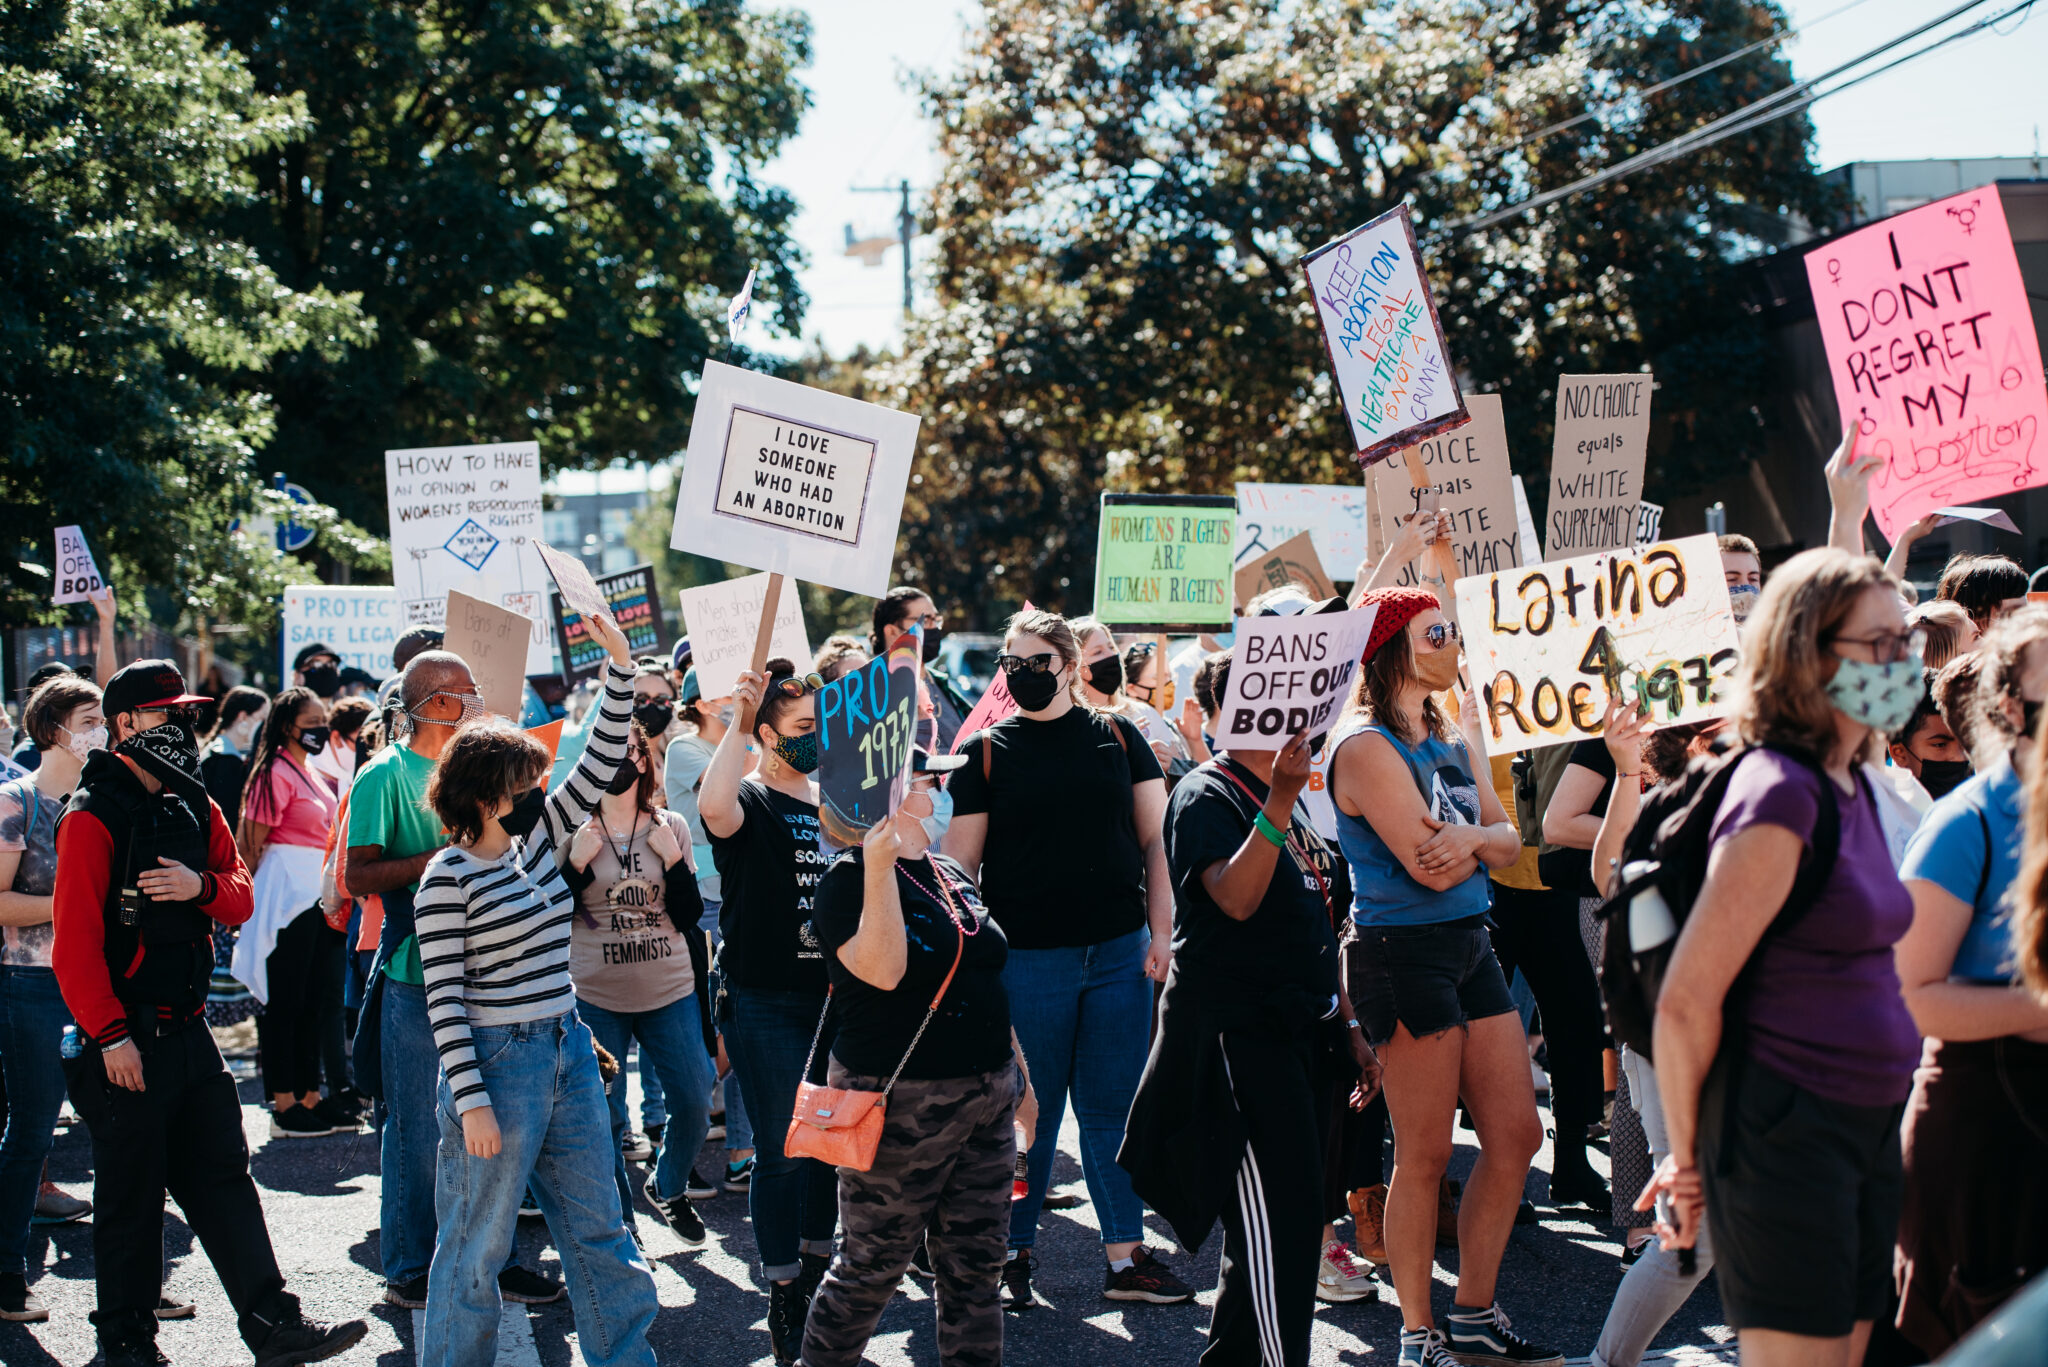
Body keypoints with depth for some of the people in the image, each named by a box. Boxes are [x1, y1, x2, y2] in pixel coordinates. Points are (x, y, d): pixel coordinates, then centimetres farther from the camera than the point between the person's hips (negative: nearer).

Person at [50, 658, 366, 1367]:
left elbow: (241, 898, 11)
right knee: (131, 1193, 4)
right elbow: (75, 941, -16)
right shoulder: (93, 818, -12)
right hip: (125, 1037, -7)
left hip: (187, 1028, 7)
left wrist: (202, 886, -11)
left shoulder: (195, 807, 11)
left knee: (222, 1175, 7)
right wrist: (111, 1037, -18)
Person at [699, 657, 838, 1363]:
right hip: (767, 1003, -6)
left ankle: (816, 1270, 32)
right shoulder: (749, 800, -8)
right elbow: (713, 807, -34)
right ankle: (784, 1301, 10)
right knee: (784, 1151, -1)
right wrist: (739, 721, -32)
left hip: (834, 994, 6)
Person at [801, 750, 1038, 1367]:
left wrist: (1021, 1079, 21)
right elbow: (882, 971, -26)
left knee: (975, 1264, 10)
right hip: (900, 1104, -7)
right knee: (872, 1265, 1)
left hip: (986, 1098, 7)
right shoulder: (850, 878, -10)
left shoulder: (951, 876, 14)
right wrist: (879, 866, -31)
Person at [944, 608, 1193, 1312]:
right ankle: (1013, 1254, 18)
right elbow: (959, 866, 2)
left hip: (1119, 951, 2)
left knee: (1113, 1107, 8)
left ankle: (1126, 1257, 16)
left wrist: (1161, 933, -1)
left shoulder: (1118, 737, 7)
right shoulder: (985, 752, 2)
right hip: (1026, 957, -1)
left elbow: (1155, 838, 8)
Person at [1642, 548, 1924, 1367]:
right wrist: (1691, 1162, -8)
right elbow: (1685, 1000, -19)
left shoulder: (1851, 789, 11)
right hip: (1786, 1135, -9)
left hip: (1867, 1129, 9)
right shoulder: (1780, 795, -17)